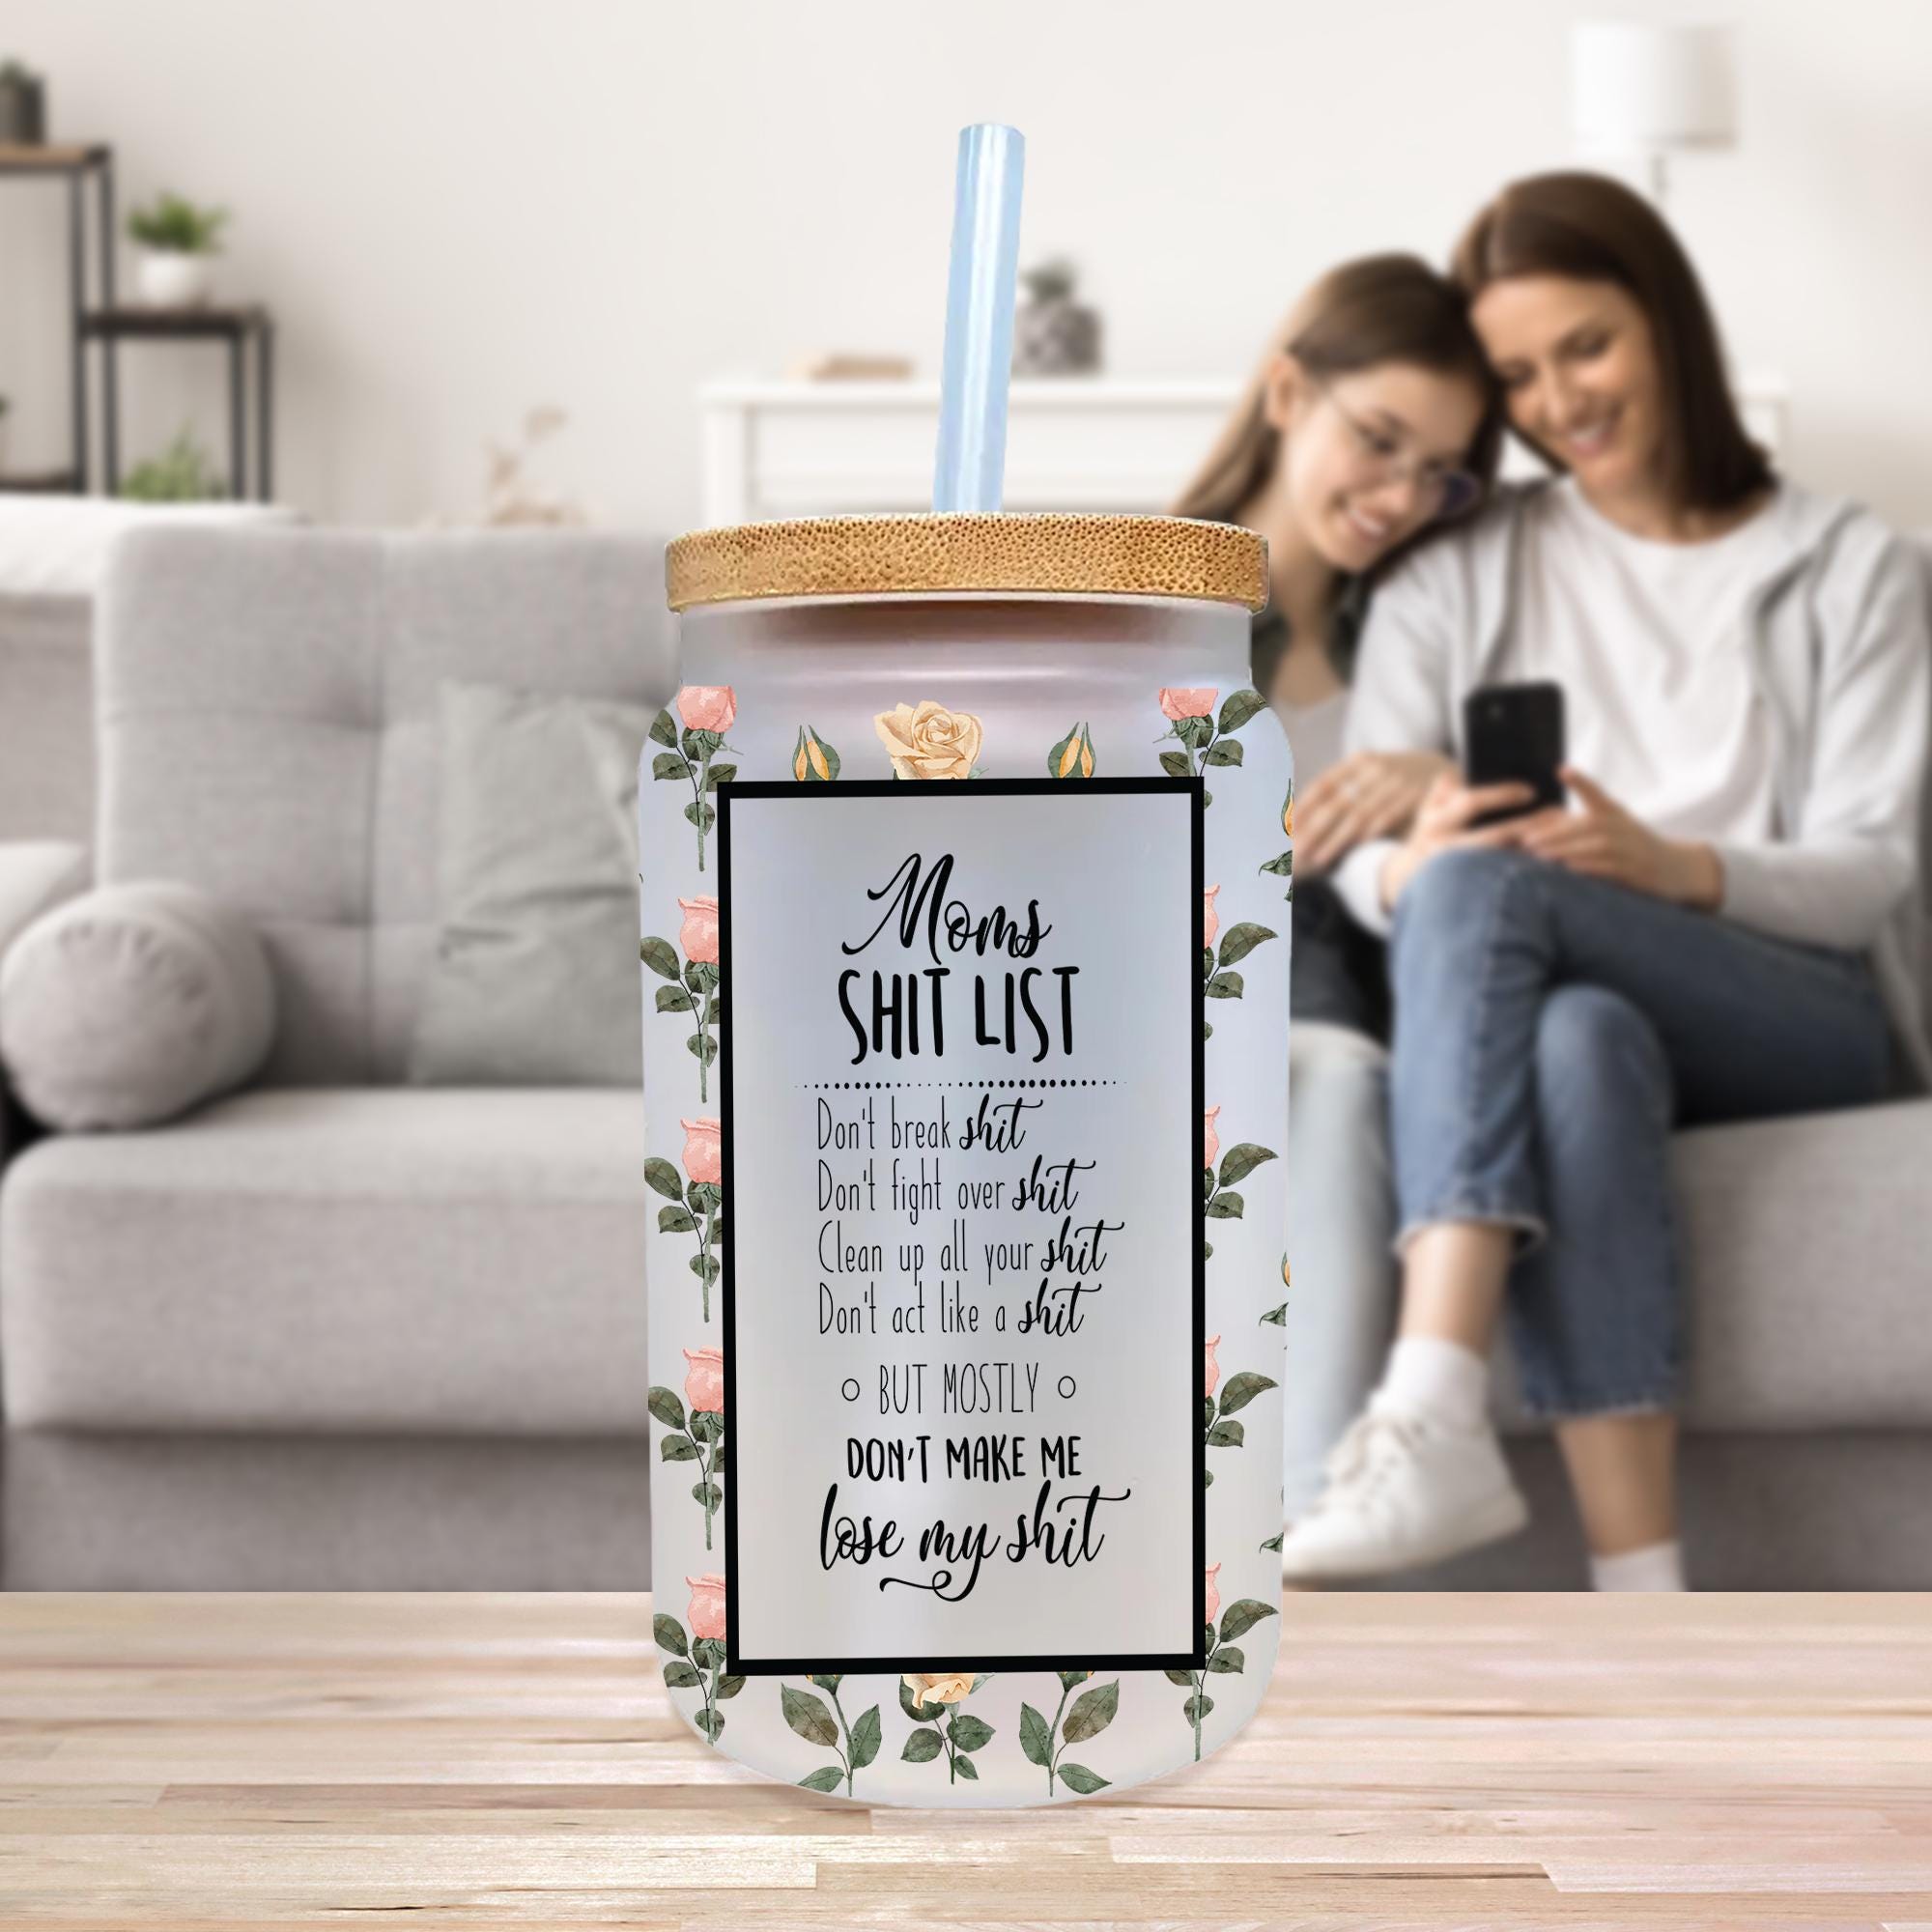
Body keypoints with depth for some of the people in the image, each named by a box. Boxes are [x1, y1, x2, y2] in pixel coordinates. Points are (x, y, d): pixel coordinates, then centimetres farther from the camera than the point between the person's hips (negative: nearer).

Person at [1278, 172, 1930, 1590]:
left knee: (1486, 882, -31)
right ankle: (1640, 1606, -41)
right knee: (1576, 1042, -38)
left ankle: (1434, 1423, -46)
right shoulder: (1454, 582, 15)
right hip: (1565, 1017, 2)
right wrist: (1402, 863, -24)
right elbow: (1356, 853, 2)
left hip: (1807, 1027, -1)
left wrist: (1670, 866, -21)